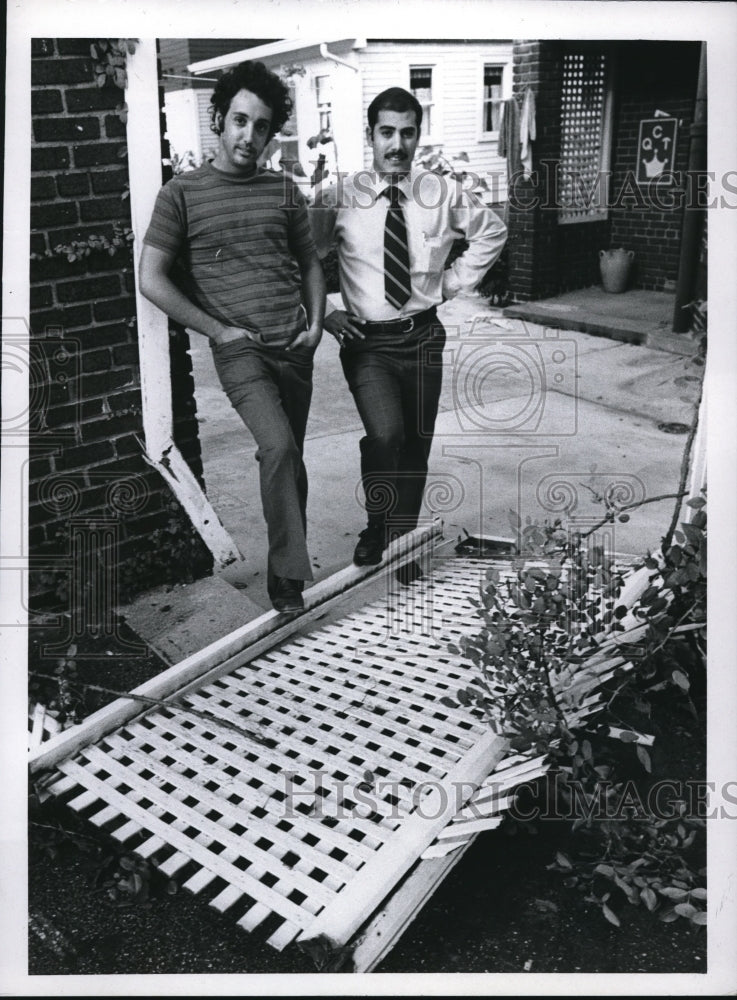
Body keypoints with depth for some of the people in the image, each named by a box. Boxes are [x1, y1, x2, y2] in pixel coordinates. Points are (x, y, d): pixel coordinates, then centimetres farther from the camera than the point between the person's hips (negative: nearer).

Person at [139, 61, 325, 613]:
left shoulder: (283, 190, 10)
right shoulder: (182, 193, -1)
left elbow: (310, 262, 21)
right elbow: (152, 280, -3)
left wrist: (316, 324, 5)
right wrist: (218, 330, -6)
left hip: (295, 347, 4)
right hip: (240, 349, -4)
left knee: (288, 457, 10)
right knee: (279, 447, -22)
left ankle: (287, 565, 27)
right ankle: (290, 575, -9)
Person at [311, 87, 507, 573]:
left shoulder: (444, 194, 2)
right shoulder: (339, 197, -5)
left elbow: (494, 231, 17)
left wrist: (454, 281, 8)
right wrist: (322, 313, -4)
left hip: (423, 337, 3)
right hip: (366, 338, -3)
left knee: (417, 444, 8)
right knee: (386, 433, -24)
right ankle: (375, 528, 2)